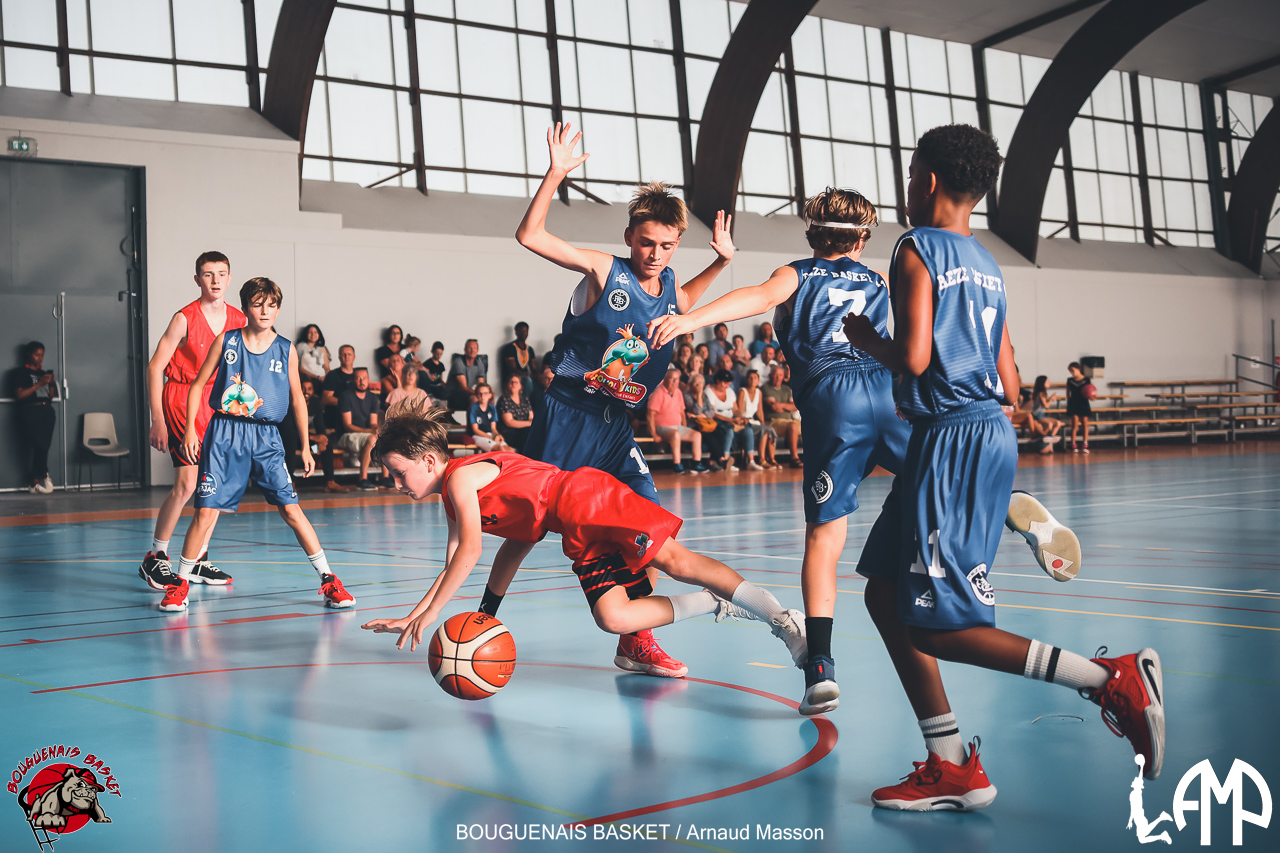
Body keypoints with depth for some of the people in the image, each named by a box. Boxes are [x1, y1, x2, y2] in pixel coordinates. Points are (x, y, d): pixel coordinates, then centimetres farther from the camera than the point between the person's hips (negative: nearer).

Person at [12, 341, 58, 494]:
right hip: (30, 412, -5)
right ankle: (44, 475, 3)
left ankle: (35, 483, 0)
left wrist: (52, 384, 2)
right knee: (40, 445, -16)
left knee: (44, 446, -4)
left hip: (47, 411, 5)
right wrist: (38, 384, -13)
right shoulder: (21, 372, 3)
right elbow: (19, 395, -8)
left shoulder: (44, 373, 20)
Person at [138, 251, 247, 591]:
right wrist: (157, 420, -13)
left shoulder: (238, 320, 5)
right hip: (181, 401, -6)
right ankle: (154, 559, -1)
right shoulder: (185, 319, -11)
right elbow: (155, 366, -9)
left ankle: (199, 561, 16)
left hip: (218, 404, 6)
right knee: (186, 483, -14)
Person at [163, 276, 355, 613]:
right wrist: (190, 428, -1)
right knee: (206, 511, -4)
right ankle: (181, 582, 13)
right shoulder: (226, 342, 2)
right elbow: (198, 384, 8)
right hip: (224, 433, 0)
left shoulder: (286, 350, 4)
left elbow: (297, 399, 10)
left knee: (291, 510, -5)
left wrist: (306, 447, 8)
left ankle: (329, 581, 2)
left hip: (266, 437, 0)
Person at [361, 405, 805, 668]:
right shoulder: (451, 502, 22)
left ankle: (782, 619, -24)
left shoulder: (461, 475, -7)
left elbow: (471, 551, -16)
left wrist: (431, 612, -12)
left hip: (586, 499, -8)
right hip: (582, 537, 8)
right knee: (613, 617, -10)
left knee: (675, 560, -23)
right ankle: (717, 604, -6)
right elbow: (452, 569, 27)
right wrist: (411, 618, 20)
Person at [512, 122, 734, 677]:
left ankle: (634, 642, 9)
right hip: (567, 416, -5)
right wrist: (555, 175, -24)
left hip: (616, 427, 5)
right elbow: (529, 236, -15)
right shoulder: (604, 271, -10)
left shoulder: (669, 285, 6)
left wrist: (721, 261, 22)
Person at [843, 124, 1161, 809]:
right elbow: (1009, 385, 16)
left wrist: (864, 339, 1)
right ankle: (953, 770, 11)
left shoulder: (917, 248, -6)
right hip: (990, 427, 9)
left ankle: (1112, 678, -13)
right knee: (886, 595, 13)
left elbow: (913, 357, -18)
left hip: (951, 438, -9)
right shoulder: (988, 265, 19)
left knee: (935, 626, -8)